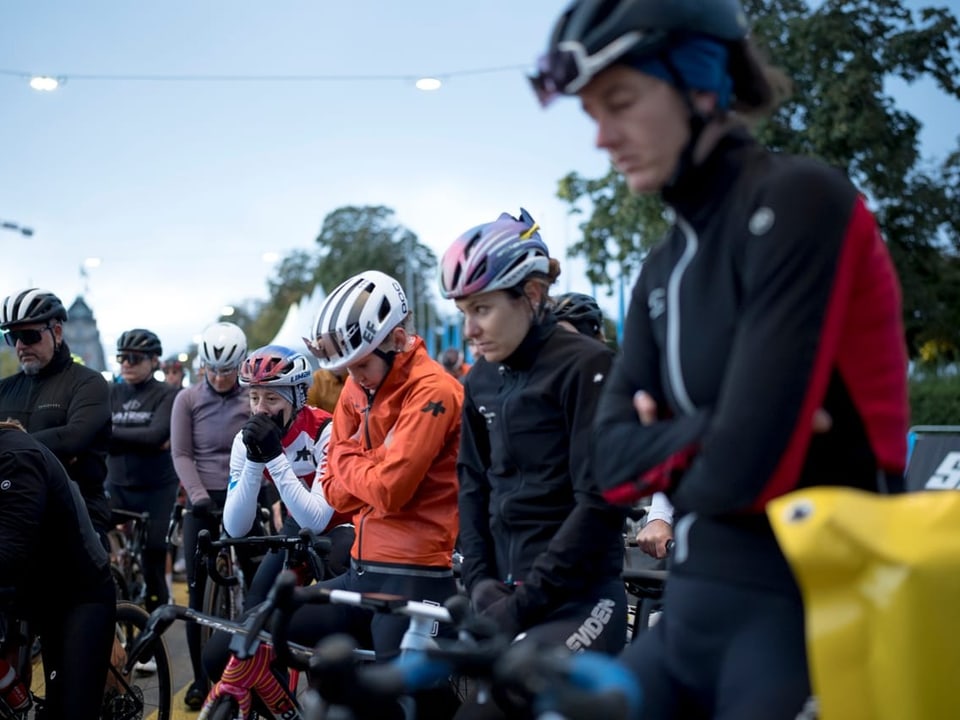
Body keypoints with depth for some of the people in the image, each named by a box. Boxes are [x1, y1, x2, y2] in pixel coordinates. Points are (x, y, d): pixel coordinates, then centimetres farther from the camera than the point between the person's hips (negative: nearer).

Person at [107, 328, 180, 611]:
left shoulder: (167, 395, -3)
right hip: (118, 487, 3)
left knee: (153, 563, 0)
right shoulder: (112, 394, 9)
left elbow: (157, 435, -19)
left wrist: (111, 432, -16)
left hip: (156, 489, -3)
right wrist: (142, 439, -18)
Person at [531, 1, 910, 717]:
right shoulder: (664, 268, 12)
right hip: (694, 613, 8)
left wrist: (670, 455, -1)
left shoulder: (797, 200, -13)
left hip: (806, 618, -8)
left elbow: (747, 467, -22)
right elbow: (615, 462, 4)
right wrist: (711, 432, -14)